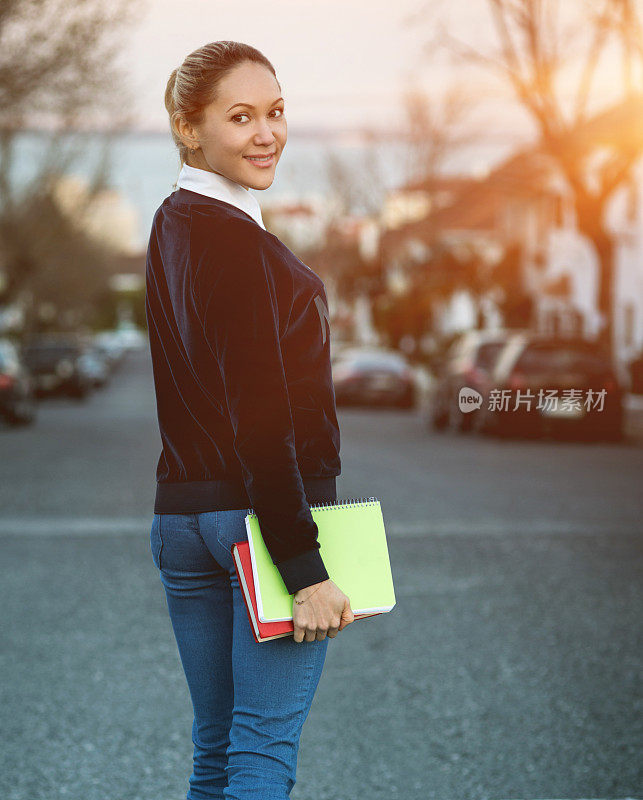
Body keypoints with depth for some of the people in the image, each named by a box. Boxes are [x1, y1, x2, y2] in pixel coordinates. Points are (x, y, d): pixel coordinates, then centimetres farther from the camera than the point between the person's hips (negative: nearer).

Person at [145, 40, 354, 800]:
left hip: (178, 511, 9)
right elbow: (261, 424, -20)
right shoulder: (239, 245, -16)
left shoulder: (169, 227, 13)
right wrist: (307, 570, -20)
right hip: (265, 514, -9)